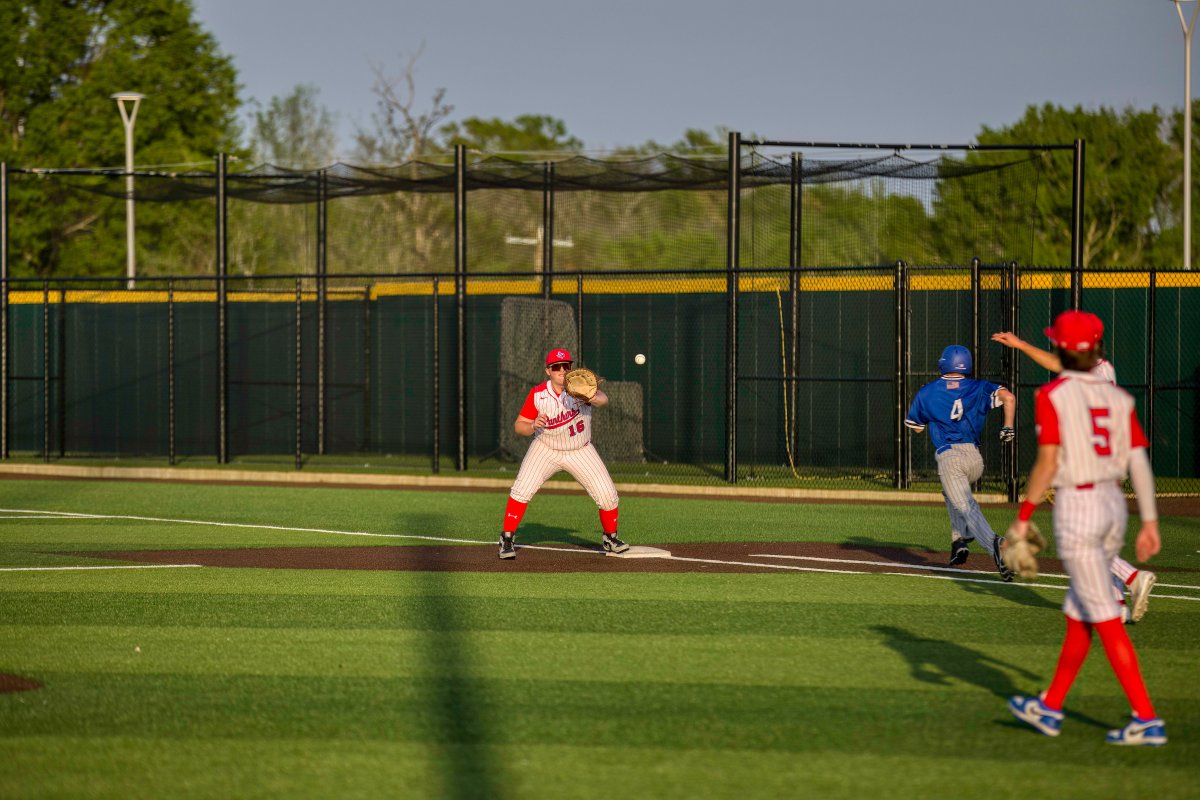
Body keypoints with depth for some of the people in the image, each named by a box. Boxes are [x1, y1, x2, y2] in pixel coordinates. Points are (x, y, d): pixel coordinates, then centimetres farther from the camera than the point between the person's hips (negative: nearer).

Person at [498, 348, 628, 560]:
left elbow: (603, 398, -38)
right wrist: (533, 426, -33)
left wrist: (592, 399, -62)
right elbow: (519, 425, -10)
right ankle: (507, 539, -4)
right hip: (546, 450, 0)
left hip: (580, 452, 0)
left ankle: (610, 537, 20)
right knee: (522, 489, -19)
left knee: (607, 495, -6)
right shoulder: (538, 394, -15)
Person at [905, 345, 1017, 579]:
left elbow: (915, 425, 23)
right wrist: (1008, 427, 3)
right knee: (952, 492, 32)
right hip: (975, 458, 3)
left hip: (948, 458, -3)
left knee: (966, 507, -13)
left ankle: (993, 543, -40)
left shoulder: (927, 392, 11)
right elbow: (1008, 397, -5)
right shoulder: (978, 388, 11)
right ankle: (960, 541, 20)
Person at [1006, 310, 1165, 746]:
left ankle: (1147, 720, -10)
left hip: (1076, 508, -7)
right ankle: (1050, 708, 28)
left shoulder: (1052, 395, -9)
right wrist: (1150, 522, 6)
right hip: (1115, 506, 7)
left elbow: (1047, 463, -14)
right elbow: (1140, 462, 3)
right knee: (1077, 613, 17)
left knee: (1105, 619, -6)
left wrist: (1022, 518, -7)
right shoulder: (1118, 397, 7)